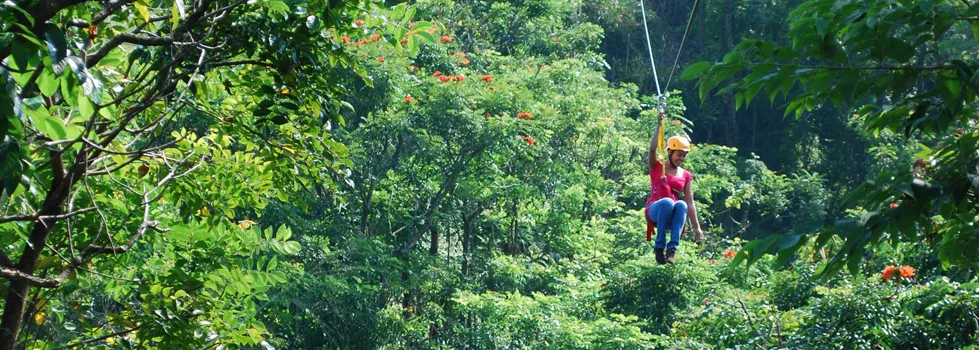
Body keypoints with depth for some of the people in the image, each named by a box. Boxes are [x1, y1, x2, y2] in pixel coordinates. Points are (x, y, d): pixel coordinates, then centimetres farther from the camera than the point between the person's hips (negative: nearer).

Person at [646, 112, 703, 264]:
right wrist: (659, 126, -20)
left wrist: (697, 227, 2)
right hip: (654, 210, -2)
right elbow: (653, 149, -13)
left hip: (671, 216, 3)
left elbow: (690, 203, 10)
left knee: (681, 205, -33)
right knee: (667, 202, -37)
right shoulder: (657, 167, 8)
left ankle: (672, 249, -41)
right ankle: (659, 246, -29)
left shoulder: (686, 176, 15)